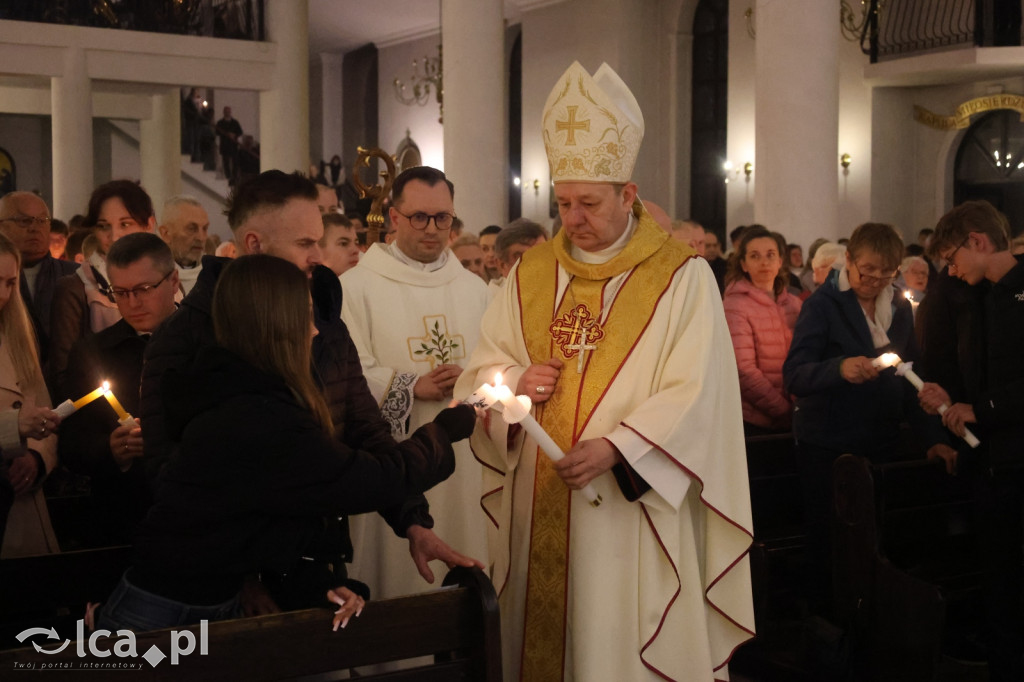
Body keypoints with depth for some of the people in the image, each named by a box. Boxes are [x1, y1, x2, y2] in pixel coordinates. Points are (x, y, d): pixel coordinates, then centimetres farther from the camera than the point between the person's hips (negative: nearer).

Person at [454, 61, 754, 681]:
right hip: (537, 506, 4)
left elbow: (694, 396, -12)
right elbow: (483, 368, 12)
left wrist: (614, 448, -23)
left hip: (630, 506, -4)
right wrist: (515, 382, -10)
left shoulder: (683, 277, -4)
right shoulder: (531, 272, 10)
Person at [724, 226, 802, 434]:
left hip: (791, 421, 5)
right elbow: (744, 372, -15)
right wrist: (785, 411, -17)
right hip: (754, 422, -5)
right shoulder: (735, 305, -9)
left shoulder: (793, 304, 8)